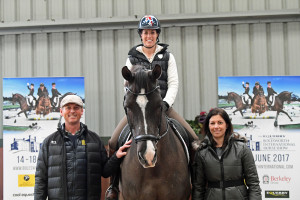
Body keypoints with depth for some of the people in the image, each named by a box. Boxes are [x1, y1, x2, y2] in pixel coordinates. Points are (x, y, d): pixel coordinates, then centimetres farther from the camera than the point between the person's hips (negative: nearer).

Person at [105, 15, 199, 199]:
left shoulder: (167, 56, 9)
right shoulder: (132, 58, 8)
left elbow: (173, 83, 2)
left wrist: (166, 103, -14)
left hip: (163, 106, 0)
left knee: (194, 140, -15)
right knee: (114, 142, -18)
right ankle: (115, 183, 2)